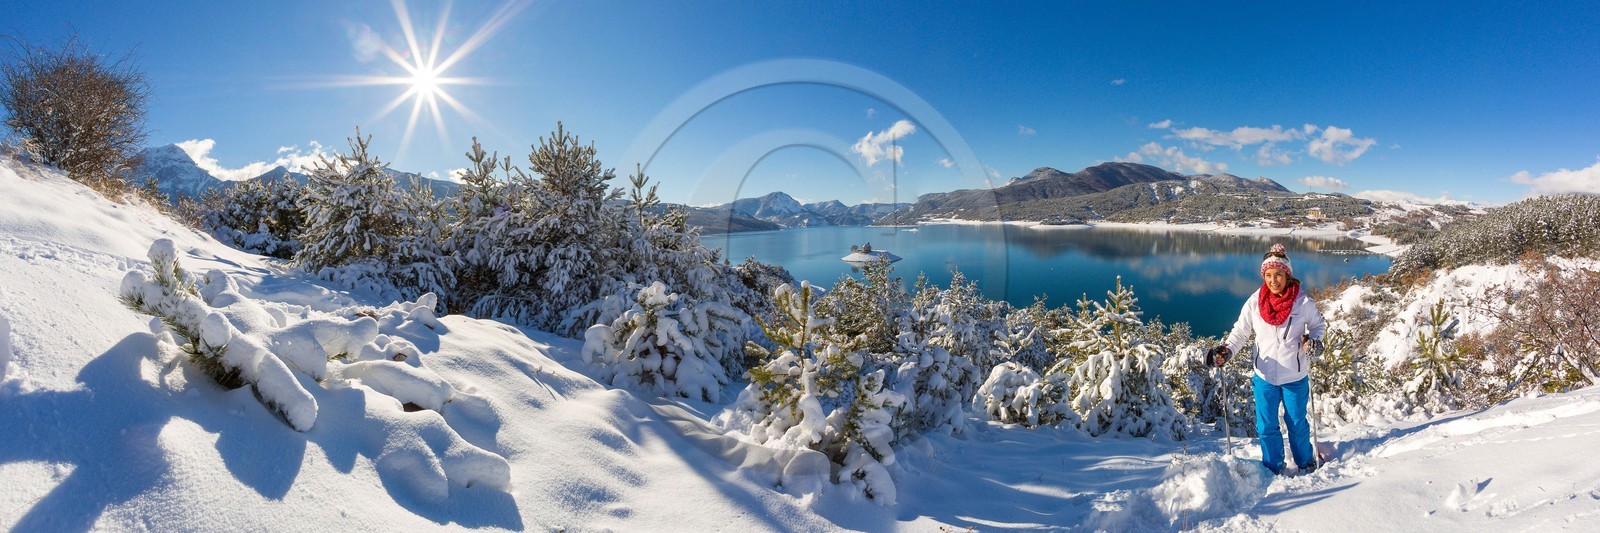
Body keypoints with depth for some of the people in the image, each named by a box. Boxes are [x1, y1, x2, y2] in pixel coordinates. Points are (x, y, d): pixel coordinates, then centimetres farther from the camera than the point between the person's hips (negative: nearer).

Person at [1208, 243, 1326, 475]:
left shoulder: (1303, 301, -12)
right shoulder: (1255, 302, -10)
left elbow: (1318, 325, 5)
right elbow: (1240, 332, -4)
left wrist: (1313, 340, -16)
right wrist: (1226, 351, -21)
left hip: (1295, 377, -1)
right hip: (1265, 376, 1)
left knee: (1297, 424, 19)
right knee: (1266, 427, 11)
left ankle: (1306, 463, 44)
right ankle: (1273, 469, 32)